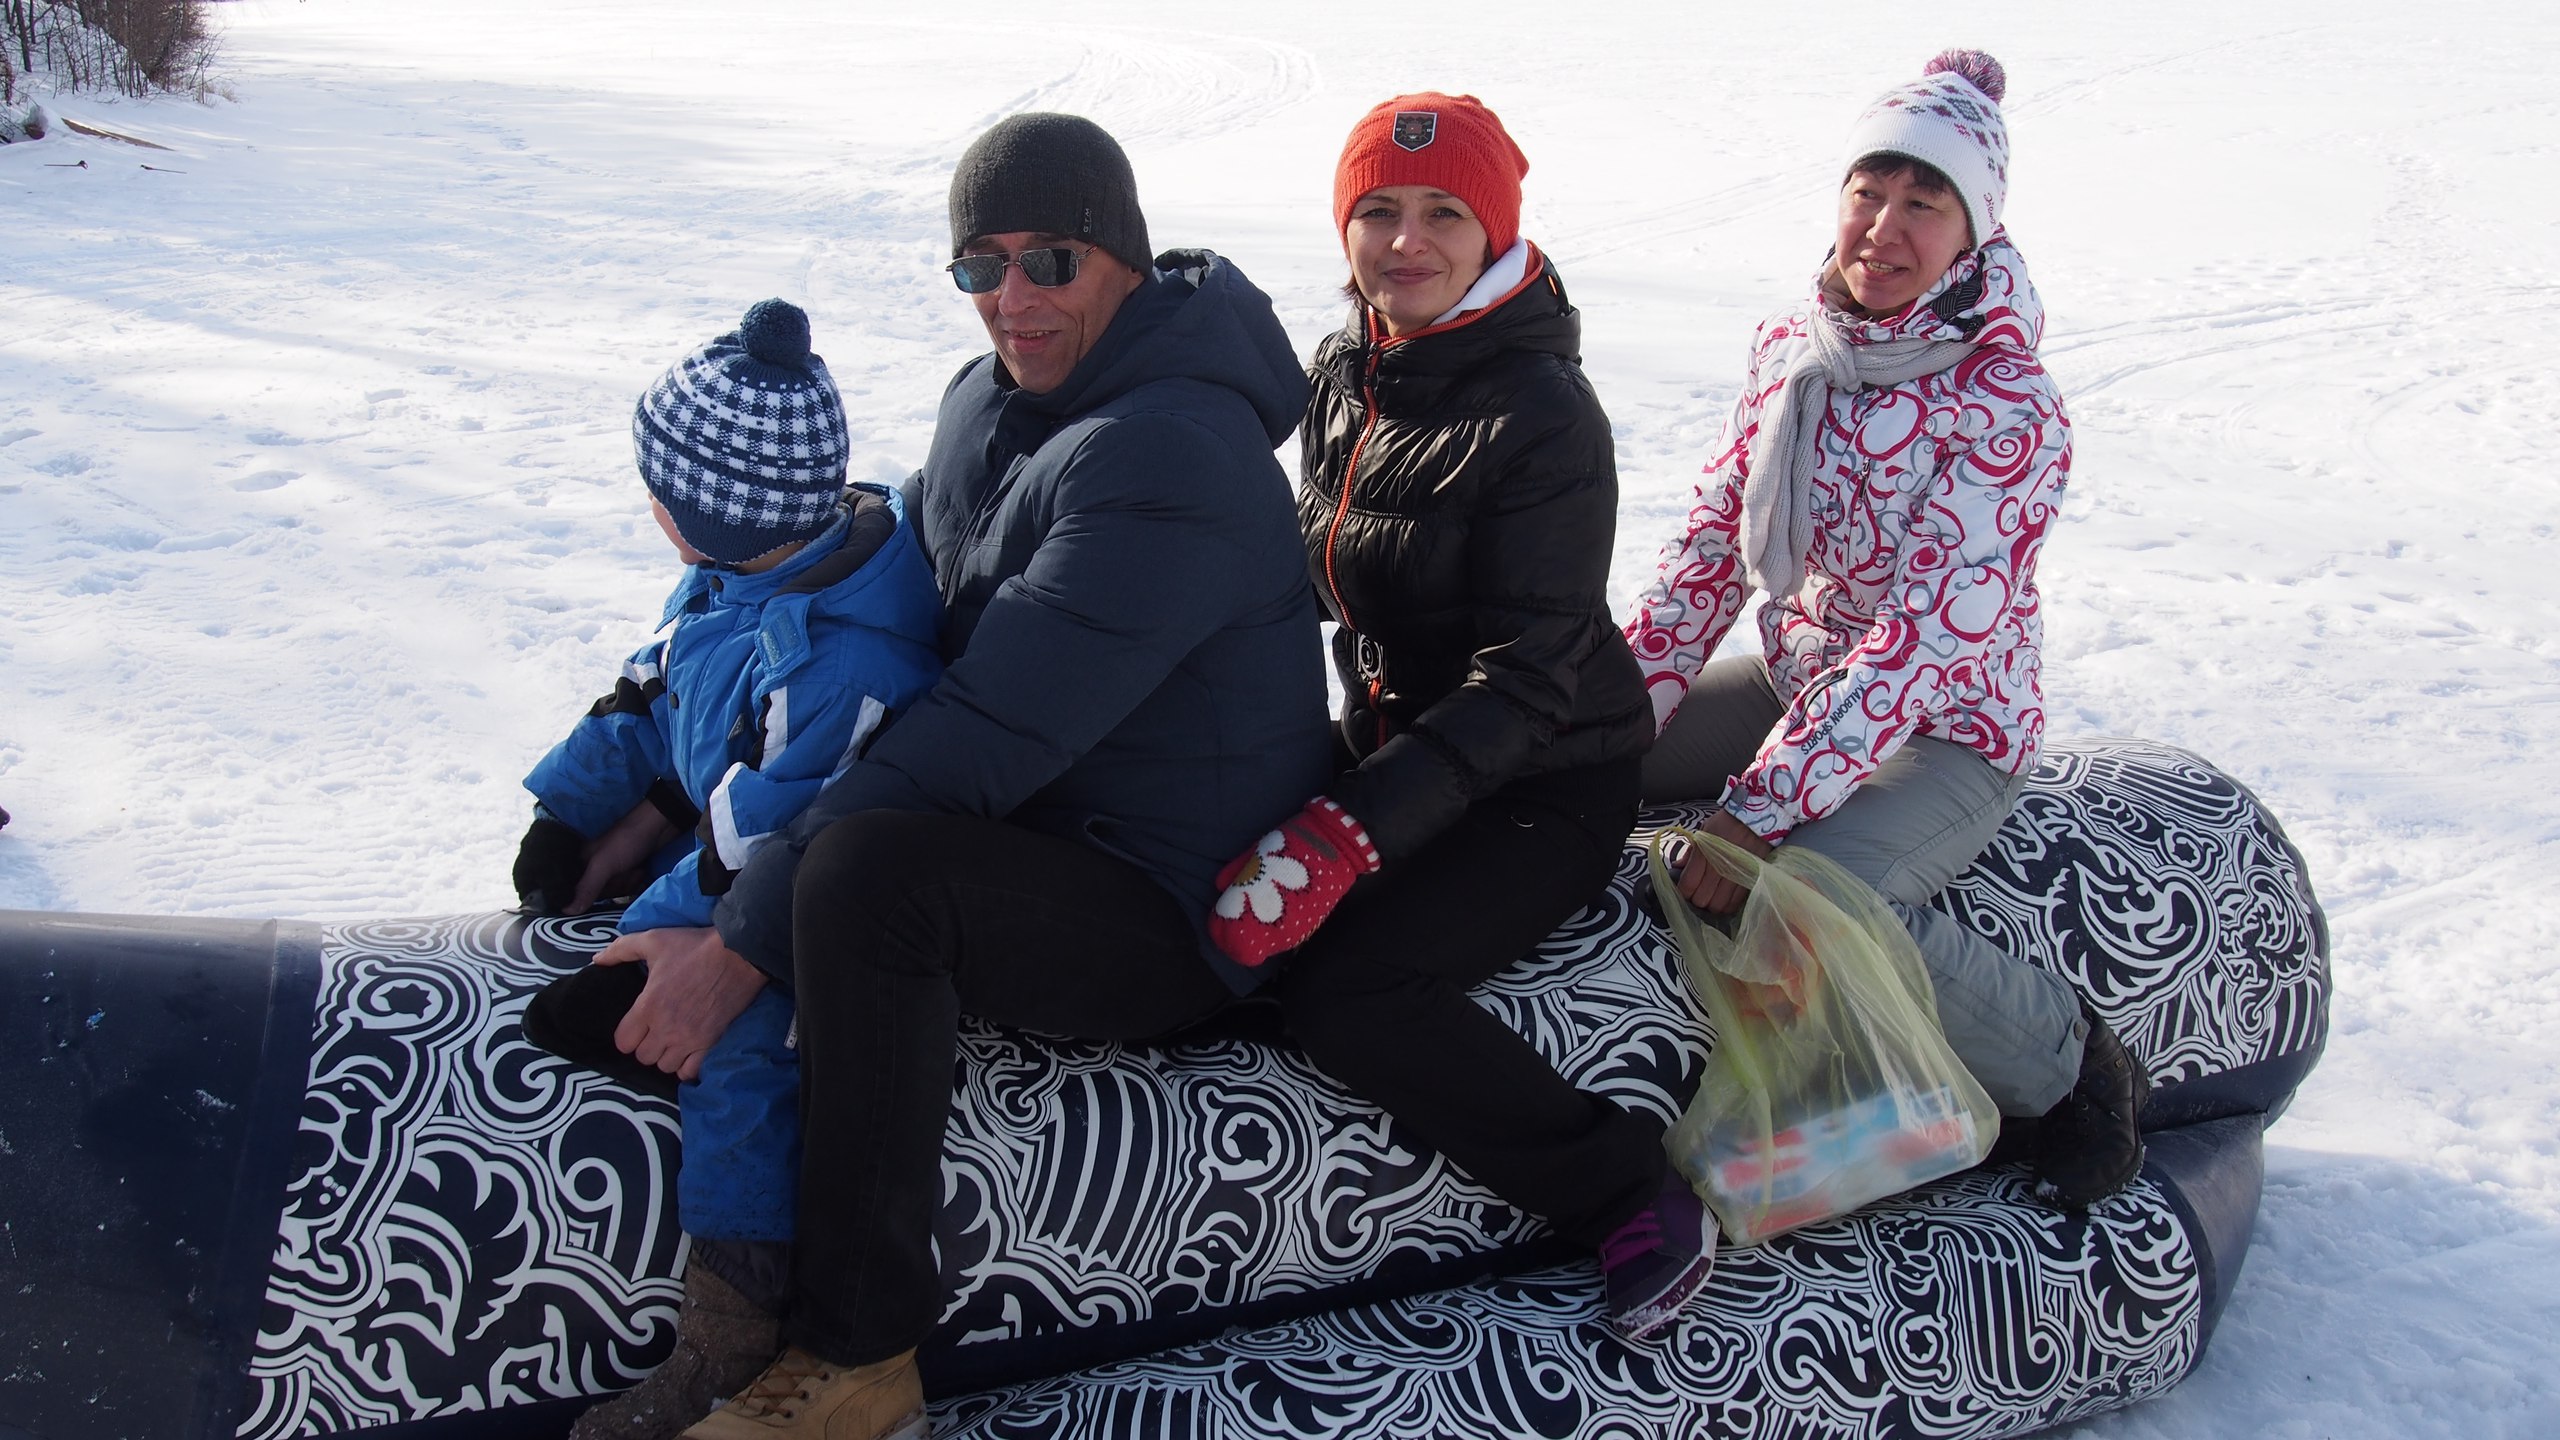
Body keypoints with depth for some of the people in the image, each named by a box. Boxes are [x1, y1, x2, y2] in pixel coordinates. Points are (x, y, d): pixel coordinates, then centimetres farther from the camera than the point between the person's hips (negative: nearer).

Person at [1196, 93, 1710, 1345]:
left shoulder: (1543, 415, -19)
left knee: (1342, 995, -26)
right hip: (1387, 748, 8)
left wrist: (1346, 835, -32)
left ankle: (1630, 1193, -8)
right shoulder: (1343, 371, 3)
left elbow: (1524, 682, -23)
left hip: (1545, 783, -8)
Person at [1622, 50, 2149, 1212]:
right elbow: (1714, 537, 4)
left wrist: (1759, 808, -30)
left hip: (1946, 728, -7)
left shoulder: (2006, 403, -22)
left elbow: (1927, 635, -27)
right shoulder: (1792, 344, -2)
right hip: (1799, 677, 7)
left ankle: (2068, 1061, -5)